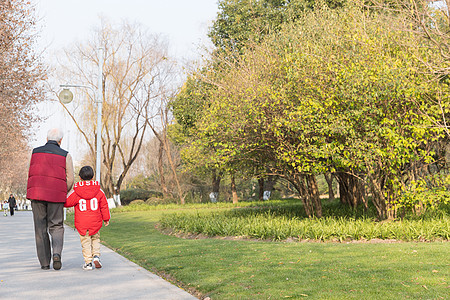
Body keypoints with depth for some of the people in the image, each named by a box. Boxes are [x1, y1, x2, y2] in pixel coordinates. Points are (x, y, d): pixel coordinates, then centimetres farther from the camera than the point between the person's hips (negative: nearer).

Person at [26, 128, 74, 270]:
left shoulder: (35, 152, 9)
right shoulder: (65, 155, 2)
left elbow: (33, 174, 11)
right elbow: (70, 179, -1)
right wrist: (63, 194, 15)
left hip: (36, 193, 2)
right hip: (56, 195, -2)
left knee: (40, 228, 8)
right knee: (56, 226, 10)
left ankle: (44, 262, 8)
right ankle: (57, 253, -15)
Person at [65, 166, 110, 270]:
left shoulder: (76, 192, -7)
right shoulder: (99, 191, 1)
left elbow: (67, 202, 0)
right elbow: (104, 206, 7)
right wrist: (106, 219, 18)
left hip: (82, 223, -2)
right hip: (95, 222, 2)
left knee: (85, 242, 5)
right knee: (95, 239, 19)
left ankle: (88, 262, 3)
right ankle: (96, 256, 1)